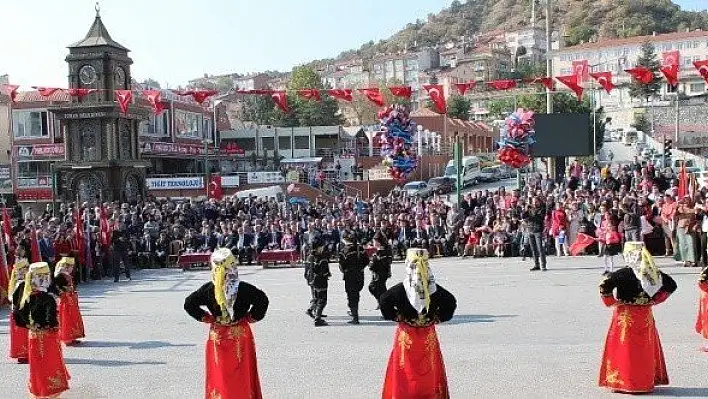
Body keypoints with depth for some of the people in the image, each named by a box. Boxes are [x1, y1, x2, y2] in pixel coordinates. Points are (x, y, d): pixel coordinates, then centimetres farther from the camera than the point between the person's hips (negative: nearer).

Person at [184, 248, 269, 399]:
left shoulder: (208, 289, -10)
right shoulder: (244, 288, -15)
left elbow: (189, 304, -6)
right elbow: (262, 300, -19)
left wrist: (207, 318, 1)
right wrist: (250, 318, -6)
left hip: (217, 337, 1)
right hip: (241, 335, -1)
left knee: (219, 374, 13)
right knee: (242, 374, 11)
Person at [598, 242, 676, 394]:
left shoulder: (623, 273, -16)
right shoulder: (653, 272, -1)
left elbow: (604, 287, -25)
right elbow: (671, 285, 10)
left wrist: (611, 302, -6)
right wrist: (655, 300, 12)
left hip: (626, 317, -4)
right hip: (645, 317, 5)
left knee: (626, 350, 5)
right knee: (645, 349, 14)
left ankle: (625, 382, 11)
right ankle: (646, 381, 22)